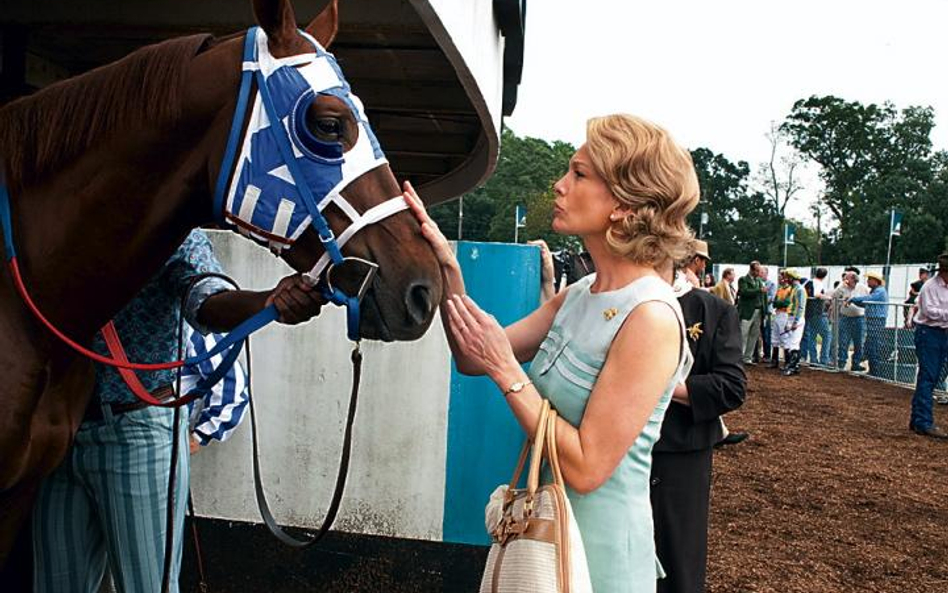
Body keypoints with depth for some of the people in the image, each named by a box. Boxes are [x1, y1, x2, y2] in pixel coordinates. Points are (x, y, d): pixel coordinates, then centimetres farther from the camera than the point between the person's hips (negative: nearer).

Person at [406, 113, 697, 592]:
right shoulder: (580, 294, 1)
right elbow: (473, 360, 3)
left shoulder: (651, 317, -24)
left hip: (600, 551, -7)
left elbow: (586, 468, -25)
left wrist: (507, 371, -22)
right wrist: (447, 269, -8)